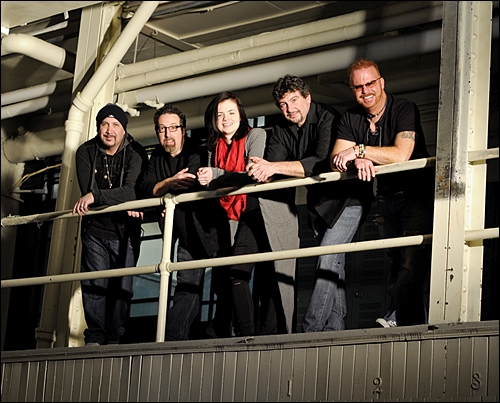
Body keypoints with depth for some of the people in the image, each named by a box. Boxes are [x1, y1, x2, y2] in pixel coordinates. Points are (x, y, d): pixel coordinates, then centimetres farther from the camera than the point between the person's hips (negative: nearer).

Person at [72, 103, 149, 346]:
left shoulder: (136, 153, -9)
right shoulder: (86, 152, -2)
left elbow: (131, 191, -24)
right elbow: (87, 191, -13)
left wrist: (95, 196, -37)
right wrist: (123, 205, -21)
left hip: (126, 232, -1)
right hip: (95, 229, 1)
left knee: (123, 287, -4)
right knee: (95, 285, -6)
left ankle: (114, 339, 3)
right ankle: (94, 338, -2)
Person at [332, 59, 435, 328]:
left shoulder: (404, 110, -15)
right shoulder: (351, 119, 3)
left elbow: (401, 154, -27)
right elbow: (336, 160, -7)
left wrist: (358, 149, -26)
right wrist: (358, 161, -29)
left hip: (417, 193, -6)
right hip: (386, 197, 6)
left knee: (412, 263, -19)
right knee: (394, 263, 2)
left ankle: (399, 320, -23)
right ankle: (414, 322, 3)